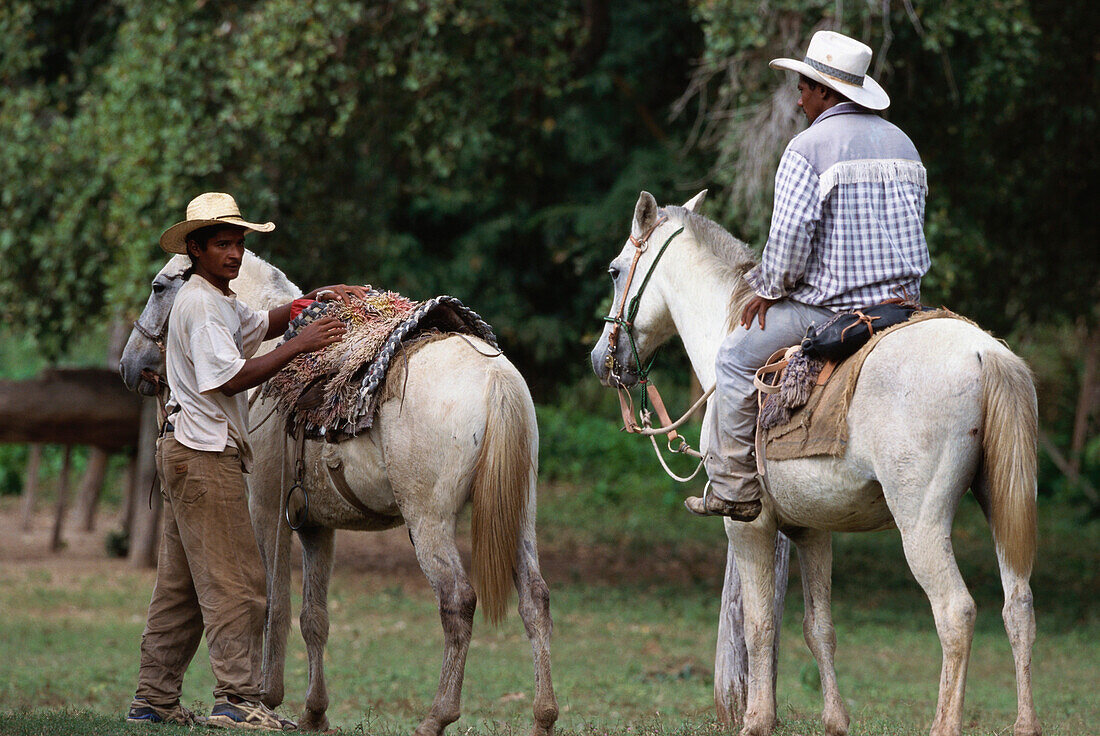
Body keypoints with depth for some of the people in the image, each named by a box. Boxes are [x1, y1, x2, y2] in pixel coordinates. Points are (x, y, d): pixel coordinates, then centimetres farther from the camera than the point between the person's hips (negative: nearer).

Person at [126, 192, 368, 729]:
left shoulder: (219, 301, 18)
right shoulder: (199, 303, -14)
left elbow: (261, 324, 27)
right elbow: (230, 377, -21)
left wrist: (314, 300, 10)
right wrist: (298, 347, -22)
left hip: (188, 456, 11)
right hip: (204, 455, -11)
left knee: (182, 585, 11)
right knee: (235, 582, -11)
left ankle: (154, 700, 14)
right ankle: (237, 700, -14)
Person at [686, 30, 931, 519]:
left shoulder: (807, 148, -11)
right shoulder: (902, 144, 13)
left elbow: (790, 234, -19)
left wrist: (769, 289, -5)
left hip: (830, 305, -7)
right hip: (901, 299, 7)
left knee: (736, 359, 8)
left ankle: (733, 488, 5)